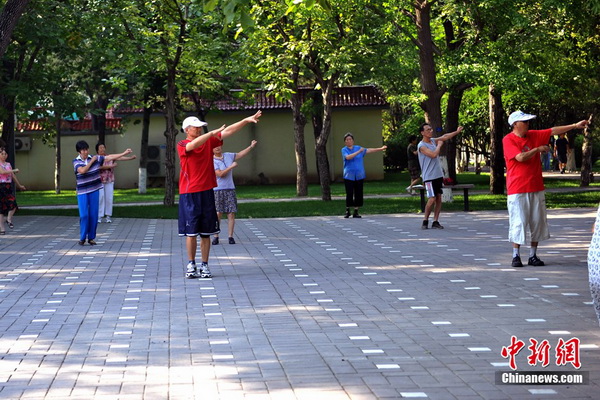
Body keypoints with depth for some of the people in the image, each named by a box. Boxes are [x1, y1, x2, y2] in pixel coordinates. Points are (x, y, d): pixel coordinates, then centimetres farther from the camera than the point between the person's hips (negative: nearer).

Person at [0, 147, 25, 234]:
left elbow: (13, 176, 25)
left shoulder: (8, 164, 16)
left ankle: (9, 219, 9)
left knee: (13, 204, -17)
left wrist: (19, 185, 32)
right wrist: (14, 170, -10)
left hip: (8, 187, 5)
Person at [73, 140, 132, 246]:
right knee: (84, 215, -7)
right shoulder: (76, 162, -5)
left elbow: (110, 157, 5)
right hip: (82, 192, -2)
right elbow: (82, 170, -23)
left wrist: (124, 153, 3)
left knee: (93, 215, 2)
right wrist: (92, 161, -14)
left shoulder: (95, 158, 2)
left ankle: (91, 238, 12)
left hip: (94, 191, 2)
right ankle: (82, 238, 6)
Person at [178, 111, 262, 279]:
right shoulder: (182, 145, -2)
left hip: (207, 192, 4)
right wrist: (212, 133, -30)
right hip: (189, 194, -4)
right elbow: (194, 144, -23)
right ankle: (191, 265, 6)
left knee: (206, 232, 4)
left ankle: (204, 265, 9)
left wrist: (246, 120, -3)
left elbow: (228, 131, 6)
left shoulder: (209, 141, 11)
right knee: (191, 231, -3)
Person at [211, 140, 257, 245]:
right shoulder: (212, 161, -7)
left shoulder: (228, 156, 11)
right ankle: (216, 237, 0)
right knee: (218, 214, -7)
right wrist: (232, 166, -12)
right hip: (217, 190, -4)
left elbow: (241, 154, 22)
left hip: (230, 189, 4)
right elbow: (220, 174, -17)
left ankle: (231, 236, 3)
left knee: (231, 213, -1)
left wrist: (251, 146, 16)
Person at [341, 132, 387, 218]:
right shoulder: (344, 150, 0)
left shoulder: (358, 148, 11)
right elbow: (348, 157, -18)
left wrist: (380, 149, 9)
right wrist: (359, 152, -20)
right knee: (349, 194, -5)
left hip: (359, 176, 3)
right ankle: (347, 211, 9)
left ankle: (356, 212, 7)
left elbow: (368, 150, 12)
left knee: (358, 194, 0)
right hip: (349, 176, -3)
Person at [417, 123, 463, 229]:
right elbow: (433, 154, -22)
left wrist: (457, 132, 7)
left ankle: (435, 222, 6)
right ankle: (425, 221, 0)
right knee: (432, 199, -12)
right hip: (429, 177, -8)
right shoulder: (421, 146, -13)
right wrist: (439, 145, -8)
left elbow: (445, 137, 17)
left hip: (438, 175, 8)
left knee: (439, 198, 4)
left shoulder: (433, 141, 12)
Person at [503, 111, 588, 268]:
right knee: (518, 222, -5)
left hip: (536, 188, 6)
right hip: (518, 190, -6)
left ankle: (533, 255, 12)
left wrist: (575, 126, 1)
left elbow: (553, 131, 7)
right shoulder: (508, 140, -8)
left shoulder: (534, 135, 10)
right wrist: (538, 149, -9)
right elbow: (520, 157, -20)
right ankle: (516, 256, 4)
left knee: (537, 222, 5)